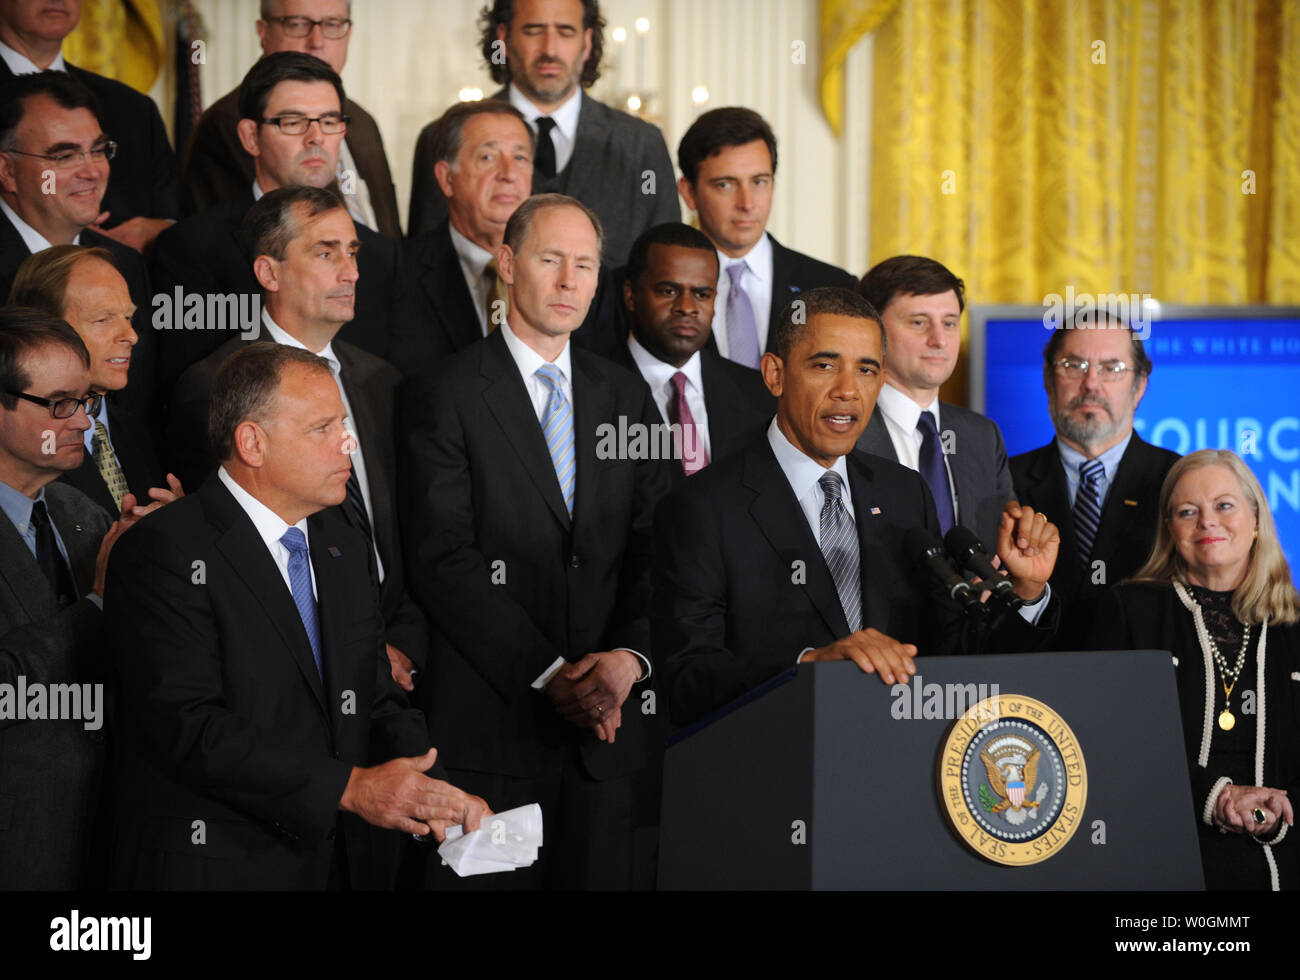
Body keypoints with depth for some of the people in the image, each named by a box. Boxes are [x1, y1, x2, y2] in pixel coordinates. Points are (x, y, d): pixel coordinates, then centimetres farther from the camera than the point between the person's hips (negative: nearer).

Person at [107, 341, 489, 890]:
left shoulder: (345, 548, 12)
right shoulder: (163, 553, -12)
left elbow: (376, 703, 12)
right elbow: (190, 728, -21)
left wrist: (432, 793, -8)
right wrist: (349, 787, -23)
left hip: (339, 862, 7)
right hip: (217, 868, -7)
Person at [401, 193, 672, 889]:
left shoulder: (627, 399, 14)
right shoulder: (444, 396, -2)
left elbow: (651, 552, 9)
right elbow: (444, 561, -10)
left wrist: (630, 657, -10)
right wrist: (548, 674, -14)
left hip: (603, 728, 4)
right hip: (488, 727, -4)